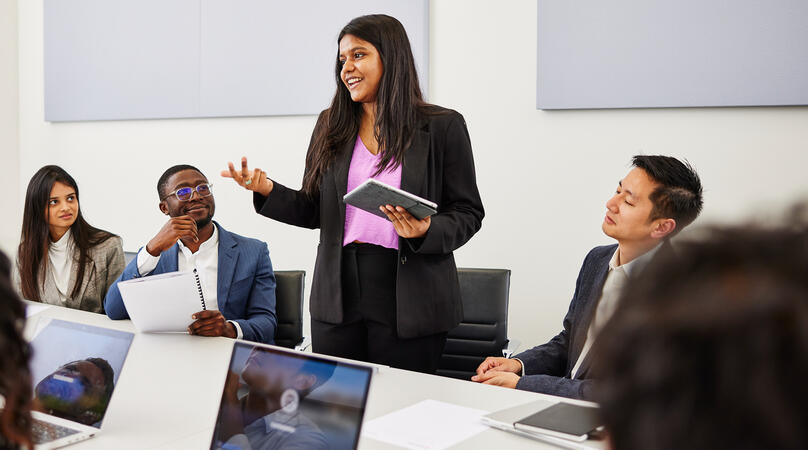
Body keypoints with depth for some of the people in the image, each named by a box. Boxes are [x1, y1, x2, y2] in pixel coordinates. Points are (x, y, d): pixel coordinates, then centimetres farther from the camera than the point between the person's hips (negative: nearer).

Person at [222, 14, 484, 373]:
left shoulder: (442, 127, -1)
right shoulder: (331, 126, 11)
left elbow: (467, 213, 1)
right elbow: (313, 210, 12)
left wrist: (426, 231, -18)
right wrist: (267, 189, -4)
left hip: (409, 301, -3)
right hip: (337, 297, 3)